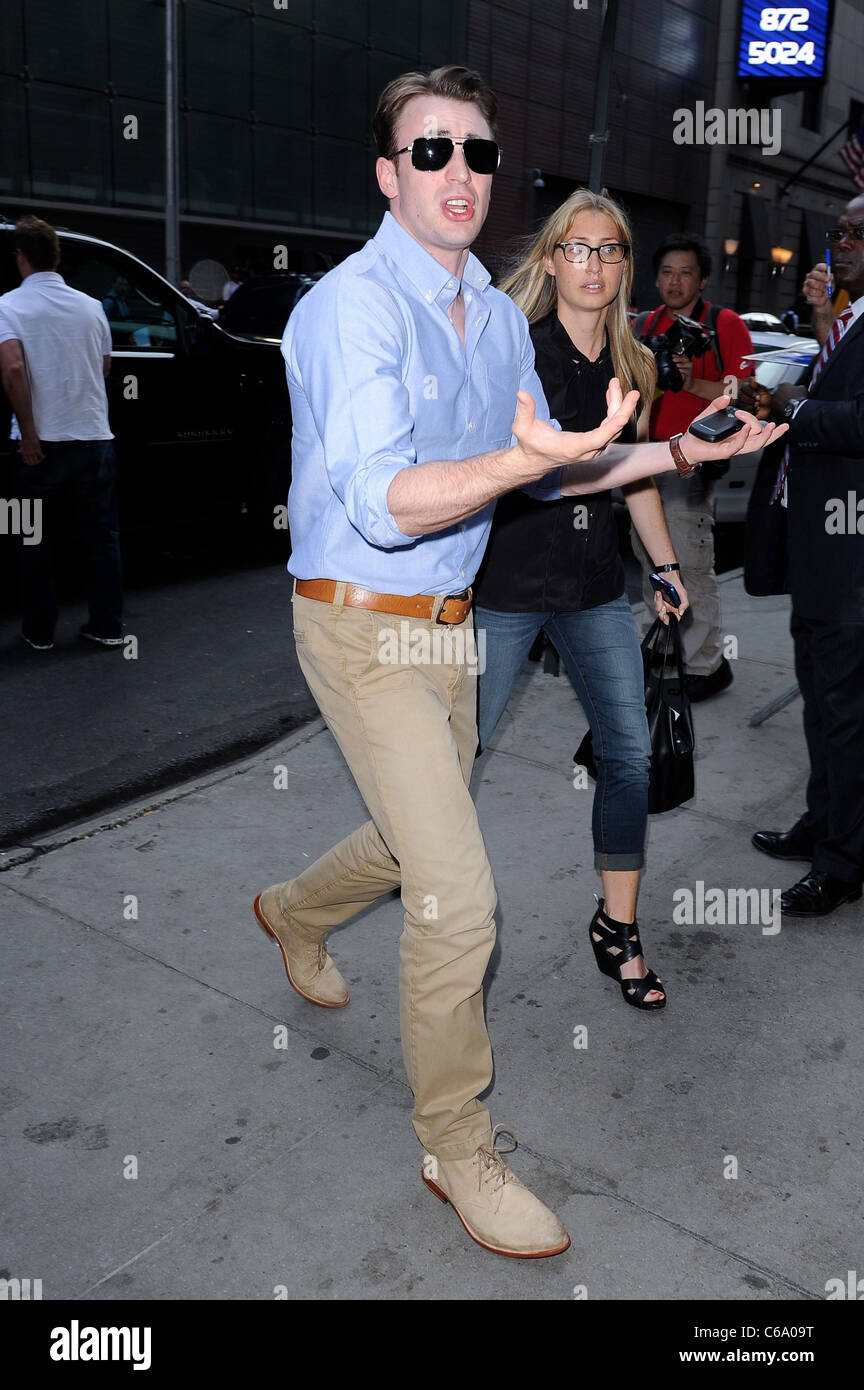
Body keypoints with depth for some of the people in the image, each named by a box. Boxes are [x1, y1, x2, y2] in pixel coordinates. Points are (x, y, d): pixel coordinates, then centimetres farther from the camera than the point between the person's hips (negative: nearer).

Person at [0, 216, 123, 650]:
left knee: (35, 539, 10)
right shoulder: (91, 306, 5)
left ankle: (40, 631, 15)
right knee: (102, 533, 11)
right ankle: (108, 626, 13)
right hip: (94, 436, 3)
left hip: (43, 442, -3)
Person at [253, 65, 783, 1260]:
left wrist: (680, 450, 7)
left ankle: (291, 912, 53)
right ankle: (459, 1152, 9)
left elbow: (544, 470, 17)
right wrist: (527, 457, -41)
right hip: (362, 625, -8)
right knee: (459, 896, -11)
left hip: (449, 623, 8)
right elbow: (383, 501, -27)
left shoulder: (500, 316, 10)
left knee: (417, 841, 22)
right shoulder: (353, 306, -16)